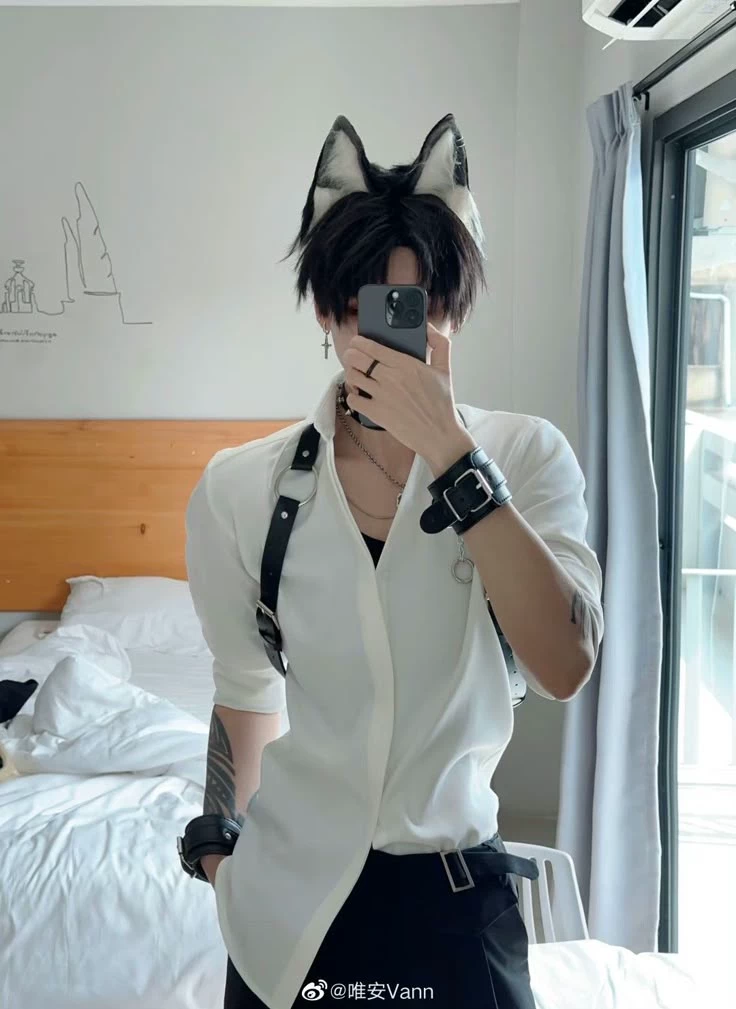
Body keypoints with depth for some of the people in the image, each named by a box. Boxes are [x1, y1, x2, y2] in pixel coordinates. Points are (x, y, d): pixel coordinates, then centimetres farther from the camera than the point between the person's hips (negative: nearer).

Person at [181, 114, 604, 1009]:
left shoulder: (526, 456, -11)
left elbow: (564, 667, -24)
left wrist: (449, 450, -28)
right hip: (288, 900, 1)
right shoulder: (241, 490, -9)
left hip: (456, 898, -1)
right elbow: (244, 692, 5)